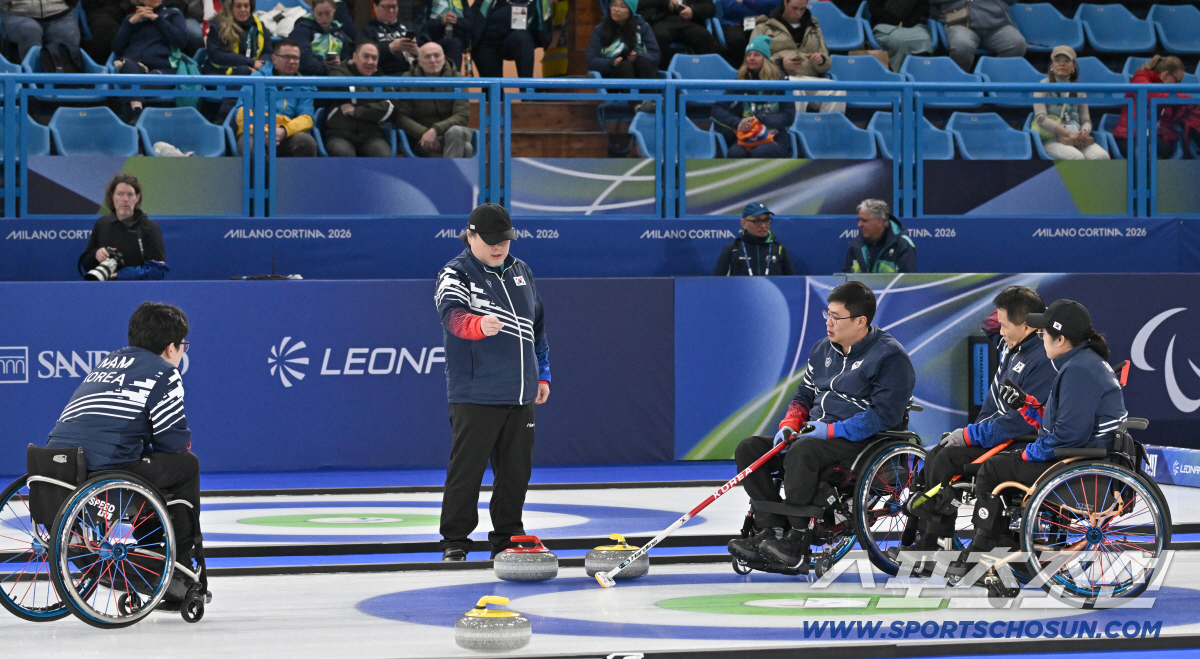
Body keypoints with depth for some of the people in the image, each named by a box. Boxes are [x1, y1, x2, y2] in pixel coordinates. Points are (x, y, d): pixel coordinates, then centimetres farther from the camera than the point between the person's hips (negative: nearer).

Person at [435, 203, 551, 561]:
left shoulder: (521, 272, 14)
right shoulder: (456, 274, -6)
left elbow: (537, 325, 24)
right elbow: (452, 314, -28)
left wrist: (542, 374, 21)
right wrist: (477, 325, -49)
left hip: (520, 395, 6)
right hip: (476, 395, -6)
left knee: (517, 468, 10)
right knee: (467, 468, -5)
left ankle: (508, 537, 21)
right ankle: (455, 541, 2)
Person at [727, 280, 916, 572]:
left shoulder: (890, 356, -10)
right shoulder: (822, 350, 16)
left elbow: (884, 414, -18)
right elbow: (804, 395, 24)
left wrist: (832, 430, -22)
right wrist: (790, 423, 2)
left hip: (860, 441, -9)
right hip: (813, 435, 9)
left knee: (802, 451, -37)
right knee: (749, 449, -8)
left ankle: (798, 544, -31)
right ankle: (771, 530, -17)